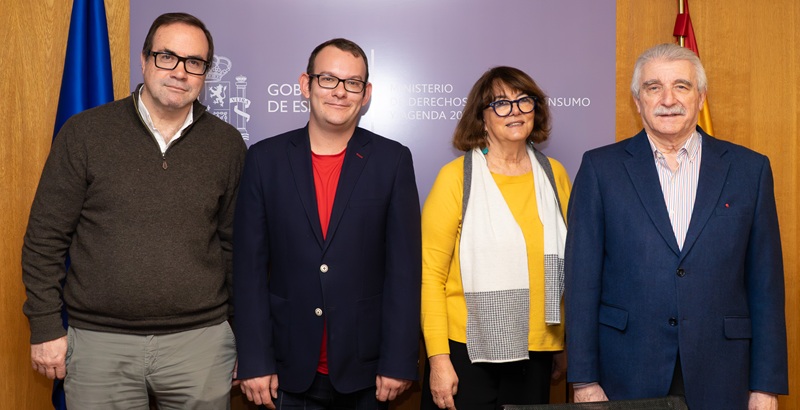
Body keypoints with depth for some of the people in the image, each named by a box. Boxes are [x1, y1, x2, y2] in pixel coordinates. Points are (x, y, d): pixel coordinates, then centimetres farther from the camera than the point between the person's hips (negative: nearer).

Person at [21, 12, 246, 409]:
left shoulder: (227, 144, 3)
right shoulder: (83, 133, -1)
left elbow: (237, 244, 7)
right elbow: (45, 238, 1)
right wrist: (46, 327, -1)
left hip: (202, 339, 1)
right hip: (99, 342, 0)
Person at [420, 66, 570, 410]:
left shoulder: (554, 174, 4)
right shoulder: (456, 176, -7)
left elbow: (565, 266, 10)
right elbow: (430, 274, -7)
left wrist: (565, 345, 11)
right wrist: (438, 358, -11)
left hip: (536, 350, 4)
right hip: (468, 349, -3)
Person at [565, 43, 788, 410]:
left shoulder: (750, 169, 4)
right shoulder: (600, 167, -1)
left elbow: (765, 284, 4)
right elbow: (582, 279, -3)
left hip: (719, 379, 2)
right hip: (625, 378, -1)